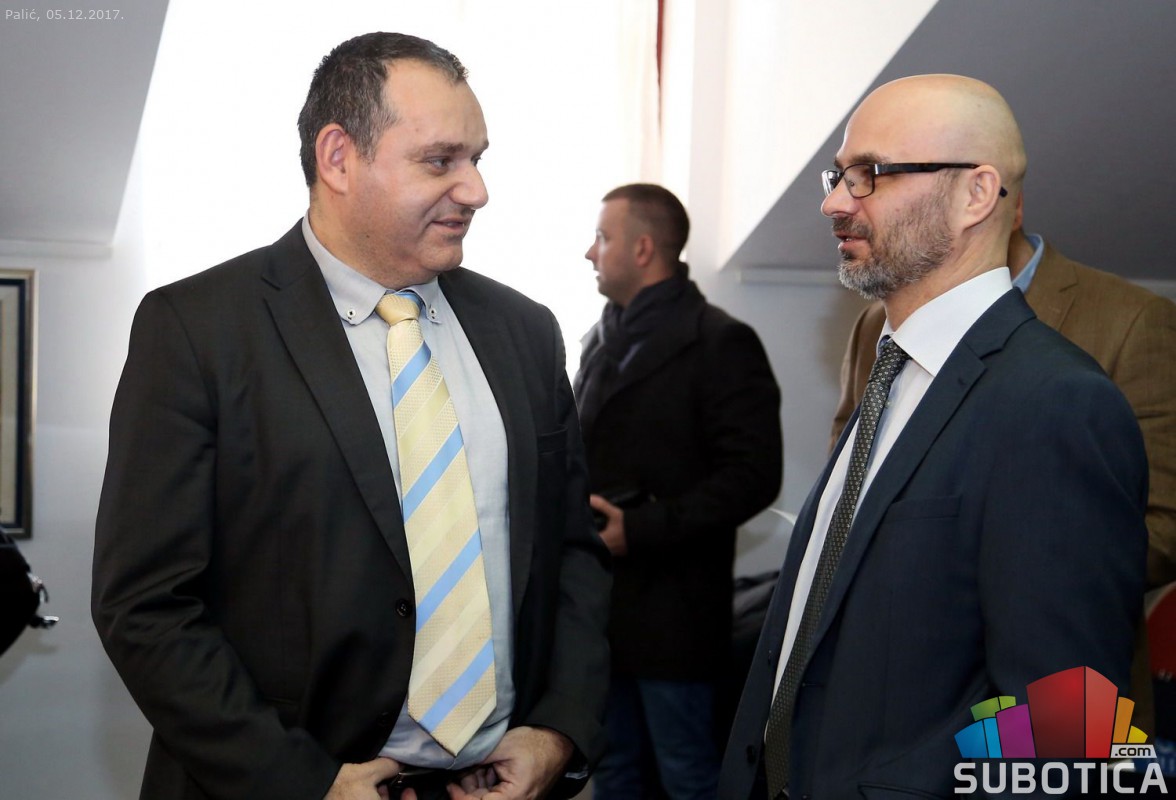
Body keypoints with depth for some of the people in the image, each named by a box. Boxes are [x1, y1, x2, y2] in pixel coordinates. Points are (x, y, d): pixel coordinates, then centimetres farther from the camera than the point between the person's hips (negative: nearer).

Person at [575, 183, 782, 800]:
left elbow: (753, 476, -16)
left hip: (671, 610, -7)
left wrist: (641, 529, -20)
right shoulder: (603, 337, 12)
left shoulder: (720, 342, -11)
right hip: (600, 599, 7)